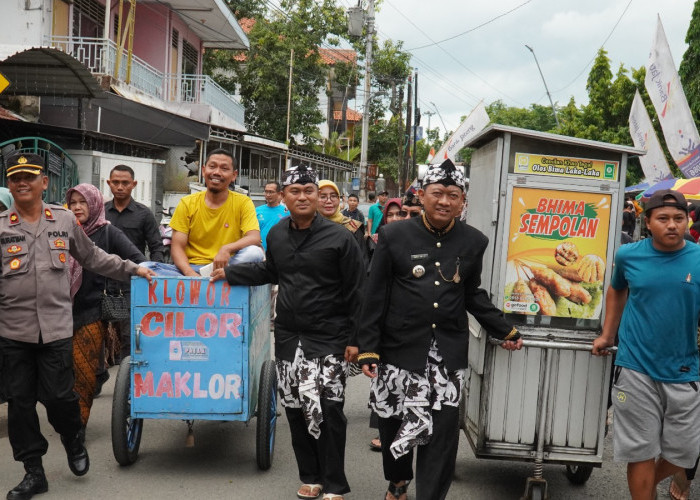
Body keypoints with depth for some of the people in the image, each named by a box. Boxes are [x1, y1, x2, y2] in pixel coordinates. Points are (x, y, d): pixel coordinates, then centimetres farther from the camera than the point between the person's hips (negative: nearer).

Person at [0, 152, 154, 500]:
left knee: (59, 396, -2)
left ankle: (73, 440, 31)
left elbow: (93, 258, 17)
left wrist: (133, 269, 15)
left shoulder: (65, 220, 6)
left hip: (56, 328, 0)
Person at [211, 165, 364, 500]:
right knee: (295, 407, 10)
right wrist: (228, 273, 18)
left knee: (325, 410, -8)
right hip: (288, 337, 5)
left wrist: (355, 339, -9)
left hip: (328, 338, -5)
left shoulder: (339, 237, -9)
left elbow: (355, 292, -7)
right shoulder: (277, 235, 7)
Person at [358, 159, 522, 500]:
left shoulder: (473, 242, 4)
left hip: (448, 352, 1)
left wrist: (504, 331, 14)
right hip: (399, 348, -1)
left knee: (442, 433, -2)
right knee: (394, 424, 14)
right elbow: (375, 296, -3)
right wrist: (367, 347, -6)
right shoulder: (394, 236, -4)